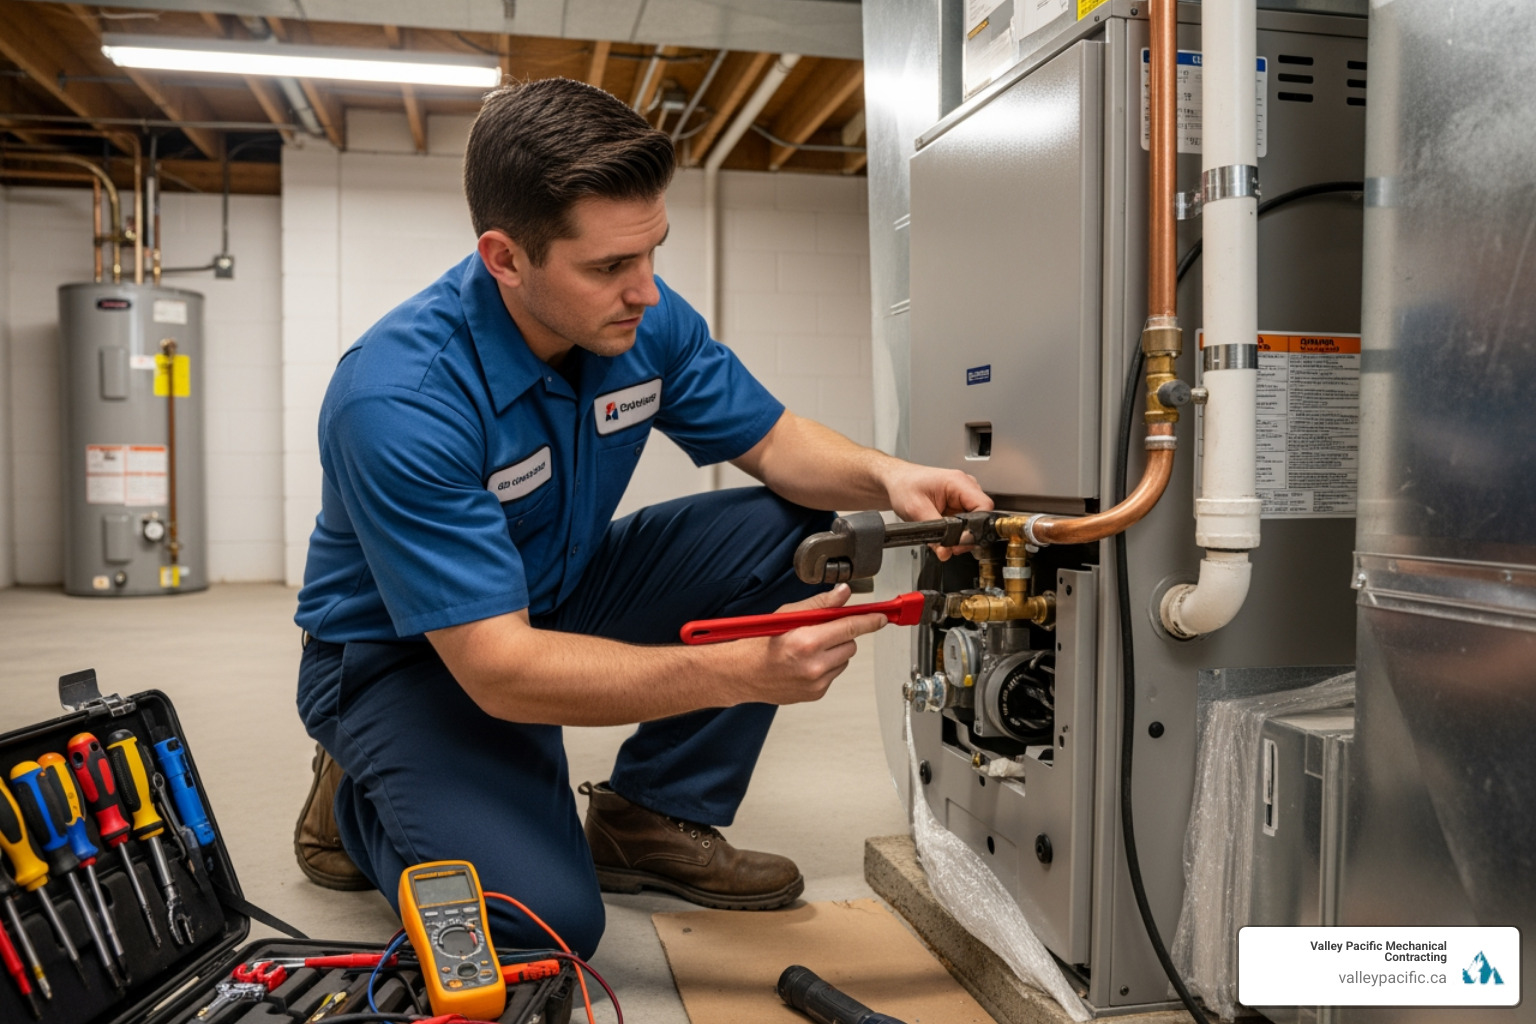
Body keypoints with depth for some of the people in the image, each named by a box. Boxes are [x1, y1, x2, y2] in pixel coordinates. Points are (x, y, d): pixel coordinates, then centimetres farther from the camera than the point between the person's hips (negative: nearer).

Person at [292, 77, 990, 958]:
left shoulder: (642, 318, -13)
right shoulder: (400, 398, -33)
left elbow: (774, 440, -2)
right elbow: (498, 669, -35)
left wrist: (882, 475, -25)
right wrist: (743, 670, -43)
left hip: (560, 595, 6)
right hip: (410, 655, -6)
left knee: (788, 531, -11)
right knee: (545, 921, -25)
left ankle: (650, 820, 0)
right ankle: (361, 799, 8)